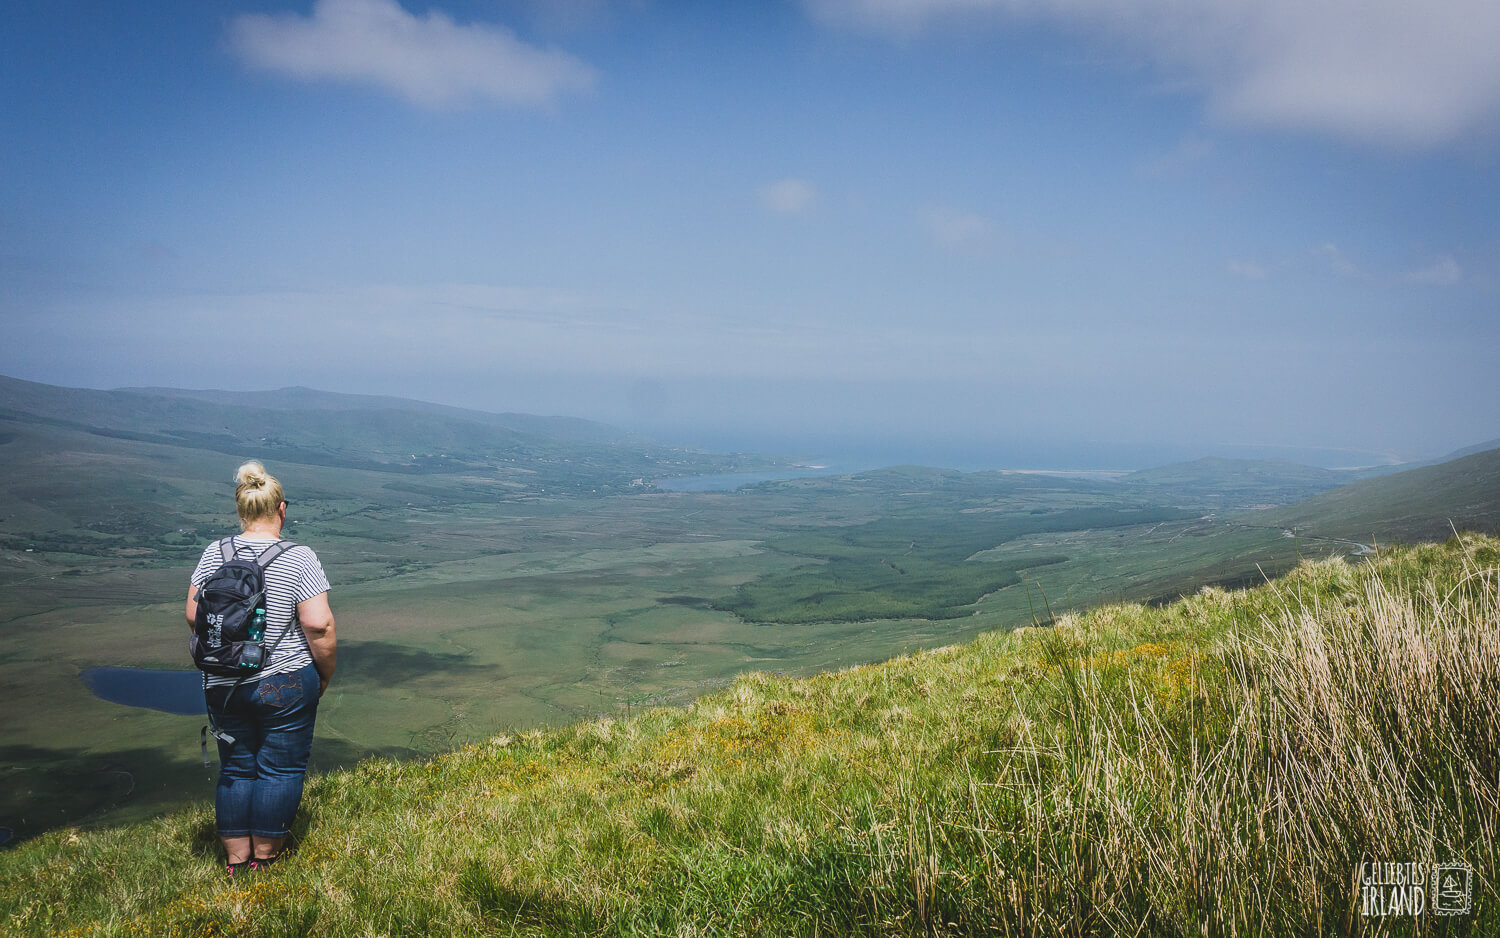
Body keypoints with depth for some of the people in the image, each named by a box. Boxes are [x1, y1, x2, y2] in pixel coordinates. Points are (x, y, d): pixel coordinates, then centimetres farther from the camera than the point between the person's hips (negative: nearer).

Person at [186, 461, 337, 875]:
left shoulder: (214, 554, -2)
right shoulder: (299, 560, -15)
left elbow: (194, 615, 4)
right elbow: (319, 625, -18)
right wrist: (325, 674, -4)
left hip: (222, 684, 5)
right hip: (285, 685, -5)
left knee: (235, 769, 16)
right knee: (280, 769, 9)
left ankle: (237, 860, 24)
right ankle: (265, 857, 17)